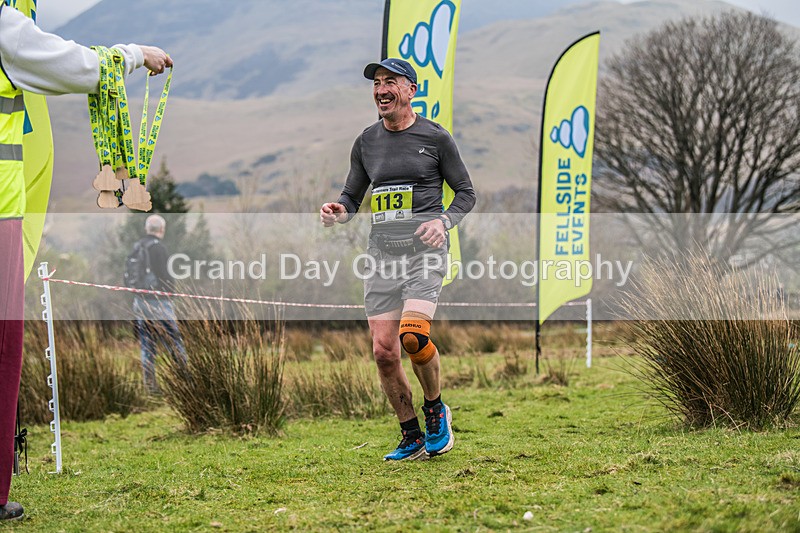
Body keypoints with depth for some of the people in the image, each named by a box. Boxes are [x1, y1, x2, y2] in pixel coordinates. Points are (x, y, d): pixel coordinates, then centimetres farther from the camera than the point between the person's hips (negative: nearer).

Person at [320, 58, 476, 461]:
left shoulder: (435, 137, 2)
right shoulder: (366, 142, 13)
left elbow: (466, 192, 7)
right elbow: (352, 196, 21)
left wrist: (444, 221, -12)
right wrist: (339, 211, -2)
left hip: (423, 247, -4)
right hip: (381, 250, 4)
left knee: (412, 335, -24)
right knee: (383, 351, -3)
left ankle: (436, 409, 3)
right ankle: (412, 437, 13)